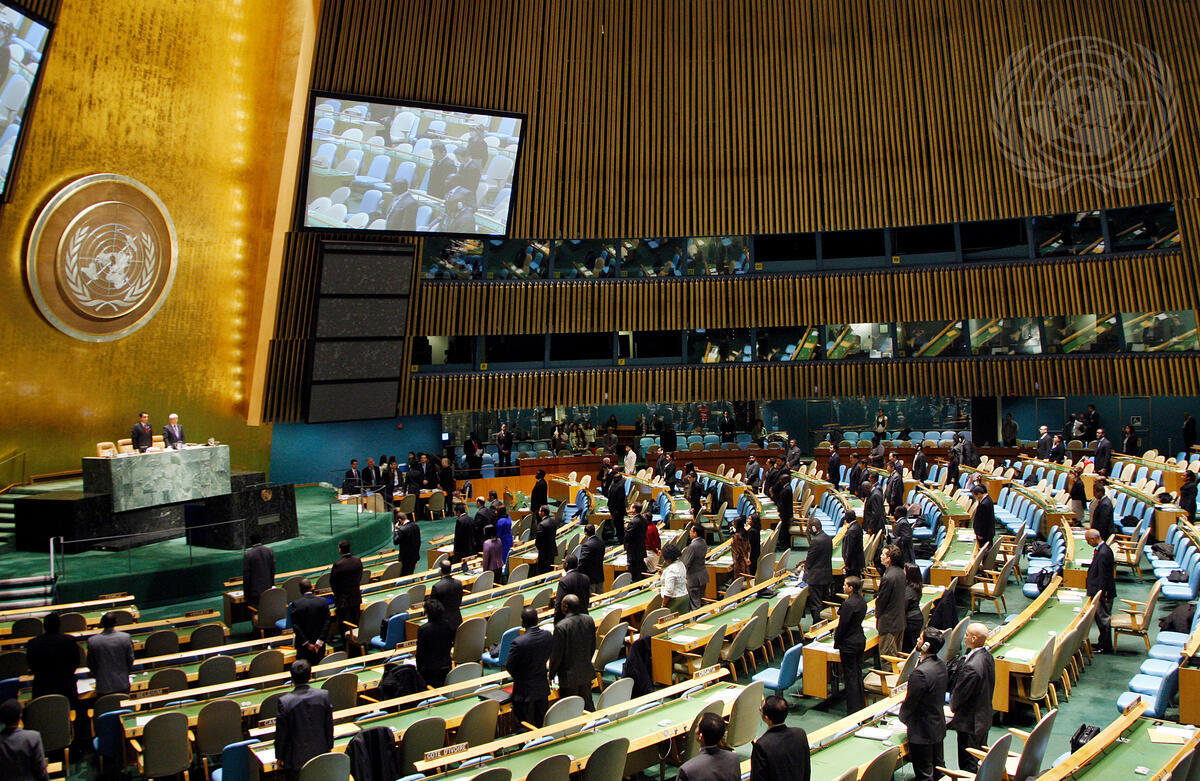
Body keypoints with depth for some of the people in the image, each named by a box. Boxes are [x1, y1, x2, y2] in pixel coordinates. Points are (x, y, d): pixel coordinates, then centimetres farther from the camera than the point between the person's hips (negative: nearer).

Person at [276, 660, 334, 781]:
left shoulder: (284, 701, -19)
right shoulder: (324, 695, -12)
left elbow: (281, 732, -9)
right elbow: (329, 725, -1)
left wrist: (279, 756, 6)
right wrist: (329, 746, 14)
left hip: (296, 759, -2)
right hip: (320, 753, 2)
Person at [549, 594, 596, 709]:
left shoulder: (561, 627, -23)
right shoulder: (589, 620, -5)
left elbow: (557, 654, -16)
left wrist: (551, 675, -2)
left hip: (569, 676, -6)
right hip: (587, 673, 6)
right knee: (588, 705, 20)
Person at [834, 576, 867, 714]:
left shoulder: (848, 604, -24)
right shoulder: (862, 601, 3)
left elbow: (842, 625, -19)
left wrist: (836, 643, -6)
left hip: (849, 644, -8)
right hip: (861, 640, 8)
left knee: (850, 677, 1)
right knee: (858, 674, 18)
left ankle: (853, 710, 7)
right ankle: (862, 706, 27)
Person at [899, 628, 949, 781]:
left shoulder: (920, 673, -31)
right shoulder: (942, 665, -3)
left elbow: (910, 702, -20)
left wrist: (903, 718, 0)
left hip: (922, 732, -8)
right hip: (939, 727, 8)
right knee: (937, 768, 23)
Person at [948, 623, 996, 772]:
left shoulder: (971, 667, -33)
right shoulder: (988, 656, -4)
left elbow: (961, 693, -21)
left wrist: (953, 706, 1)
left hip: (970, 721, -9)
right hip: (985, 715, 9)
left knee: (968, 764, 6)